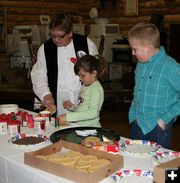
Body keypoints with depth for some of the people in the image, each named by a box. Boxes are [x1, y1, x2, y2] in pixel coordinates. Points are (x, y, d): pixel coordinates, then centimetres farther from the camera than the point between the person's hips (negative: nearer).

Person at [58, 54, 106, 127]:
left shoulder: (96, 88, -10)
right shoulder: (85, 86, 15)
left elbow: (93, 113, -22)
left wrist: (68, 116, -25)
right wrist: (72, 107, 5)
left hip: (91, 127, -7)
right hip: (79, 127, 7)